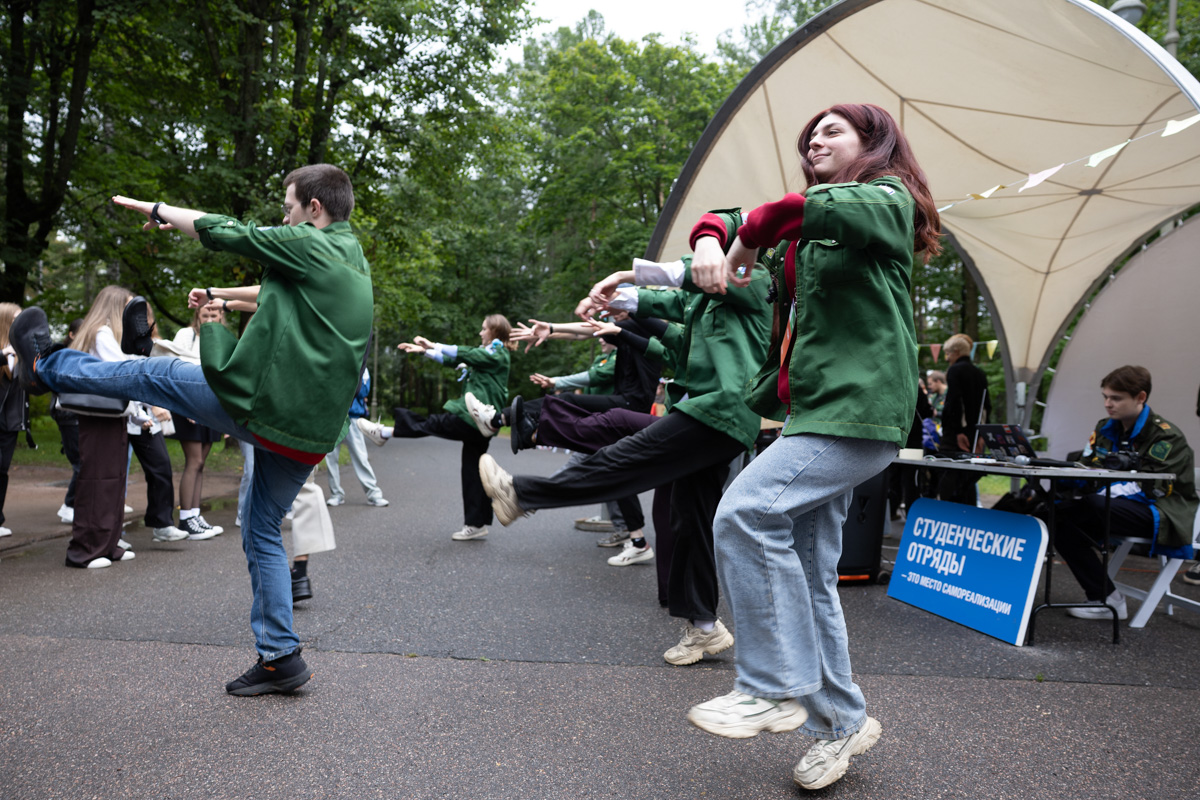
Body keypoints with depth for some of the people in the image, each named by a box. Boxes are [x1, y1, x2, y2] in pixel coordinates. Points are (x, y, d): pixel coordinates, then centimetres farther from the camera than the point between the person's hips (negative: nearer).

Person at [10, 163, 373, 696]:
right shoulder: (357, 266, 18)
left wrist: (156, 210, 16)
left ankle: (45, 367, 38)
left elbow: (219, 231, 0)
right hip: (311, 433, 8)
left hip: (260, 399, -8)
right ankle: (279, 657, 20)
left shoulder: (309, 245, -7)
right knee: (263, 533, 17)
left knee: (155, 376, 16)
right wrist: (219, 294, 38)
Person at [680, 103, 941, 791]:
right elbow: (726, 221, 23)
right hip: (816, 411, 9)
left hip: (859, 407, -9)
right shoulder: (808, 232, 24)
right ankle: (842, 722, 23)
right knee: (810, 575, 9)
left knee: (747, 511, -25)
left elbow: (801, 209, -23)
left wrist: (746, 248, -8)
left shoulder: (888, 201, 0)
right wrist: (709, 240, 0)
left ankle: (775, 689, -12)